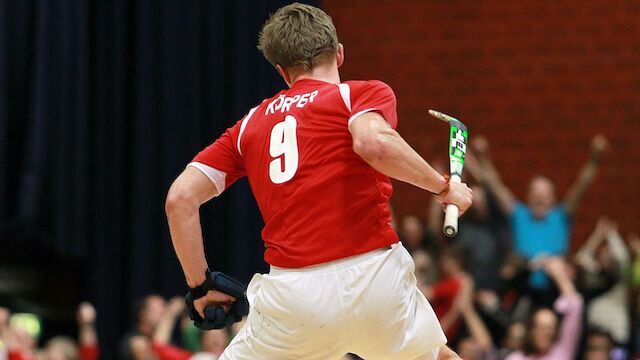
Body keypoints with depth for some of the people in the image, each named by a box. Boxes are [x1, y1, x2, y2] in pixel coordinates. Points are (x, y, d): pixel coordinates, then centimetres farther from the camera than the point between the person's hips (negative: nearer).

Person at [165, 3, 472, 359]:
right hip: (375, 277, -1)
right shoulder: (365, 93, 7)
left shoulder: (250, 124, 18)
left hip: (291, 296, 1)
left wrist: (201, 286, 16)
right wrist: (444, 186, -4)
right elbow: (374, 142, -16)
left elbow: (180, 198, 10)